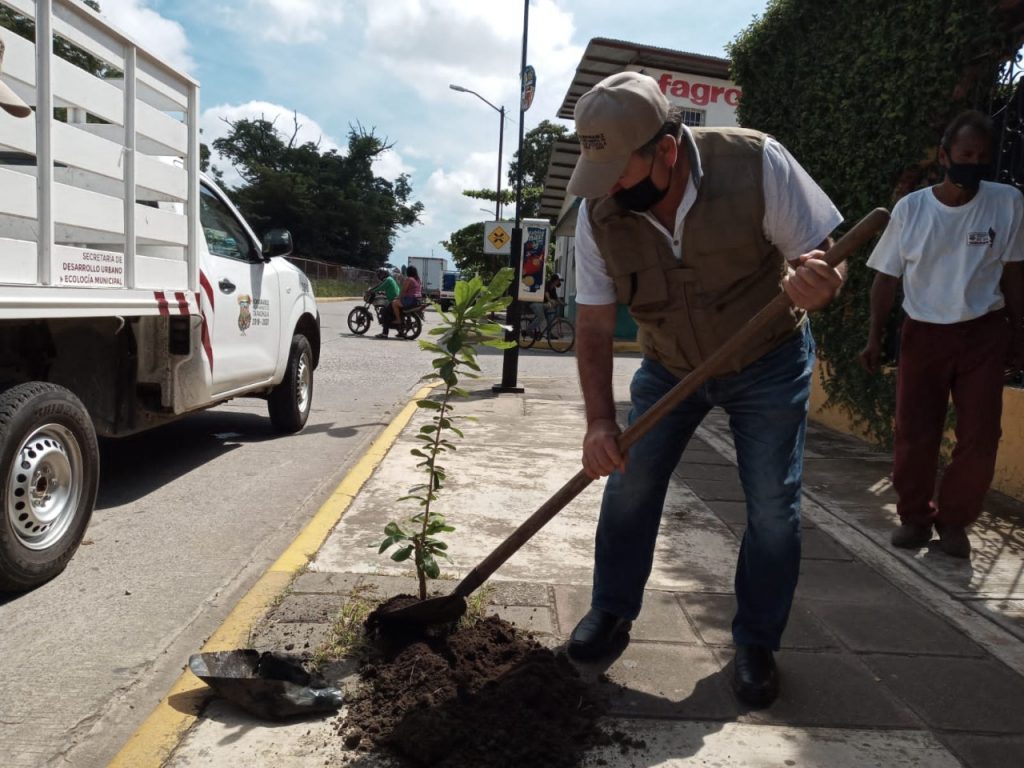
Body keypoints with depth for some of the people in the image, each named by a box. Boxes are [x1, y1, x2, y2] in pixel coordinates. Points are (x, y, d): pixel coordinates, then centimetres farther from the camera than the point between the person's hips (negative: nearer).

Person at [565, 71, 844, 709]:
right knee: (628, 483, 0)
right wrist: (600, 422, -24)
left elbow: (822, 256, -18)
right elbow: (594, 326, -15)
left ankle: (756, 644, 20)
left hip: (769, 363, -2)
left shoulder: (756, 163, -27)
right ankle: (612, 612, 22)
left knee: (773, 506, -1)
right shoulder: (599, 212, -19)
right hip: (668, 366, 2)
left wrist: (814, 285, -43)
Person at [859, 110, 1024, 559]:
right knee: (913, 435, 1)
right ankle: (915, 517, 19)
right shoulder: (909, 208, -4)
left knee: (979, 440, 0)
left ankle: (954, 521, 18)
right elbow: (886, 276, 1)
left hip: (984, 334, 0)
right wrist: (874, 337, -3)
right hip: (923, 334, 0)